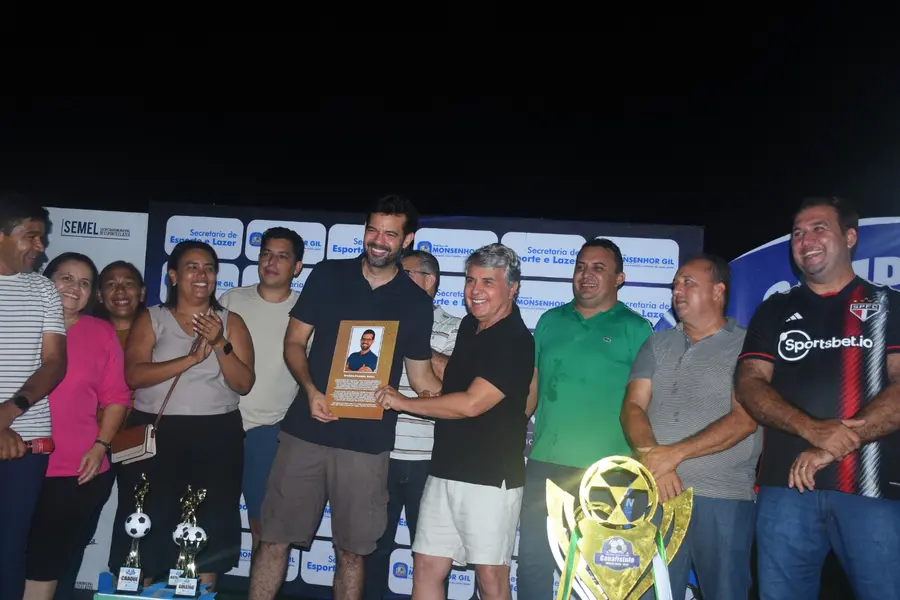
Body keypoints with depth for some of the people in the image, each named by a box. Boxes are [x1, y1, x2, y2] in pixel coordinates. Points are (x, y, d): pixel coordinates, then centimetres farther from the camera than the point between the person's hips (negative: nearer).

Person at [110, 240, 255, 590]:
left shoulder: (231, 322, 7)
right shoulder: (151, 319, 5)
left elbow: (244, 384, -1)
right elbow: (134, 375, -10)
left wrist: (220, 344, -15)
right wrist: (192, 358, -18)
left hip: (217, 436, 1)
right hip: (156, 433, -1)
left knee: (210, 526, 4)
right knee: (148, 525, 0)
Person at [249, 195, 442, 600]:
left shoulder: (416, 302, 3)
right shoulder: (328, 275, 3)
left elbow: (421, 375, 8)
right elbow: (294, 342, 6)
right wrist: (310, 390, -12)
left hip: (367, 443, 0)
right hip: (305, 430, 1)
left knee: (352, 550, 9)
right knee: (274, 537, 5)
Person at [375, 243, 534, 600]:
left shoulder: (516, 341, -15)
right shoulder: (469, 326, 11)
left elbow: (472, 403, -22)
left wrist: (404, 403, -12)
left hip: (491, 476, -8)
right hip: (445, 470, 8)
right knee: (427, 567, 10)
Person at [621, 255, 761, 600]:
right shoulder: (657, 344, 13)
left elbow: (744, 420, -11)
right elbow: (633, 407, 4)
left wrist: (675, 453, -18)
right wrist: (653, 458, -14)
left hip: (724, 498, -3)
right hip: (657, 493, 3)